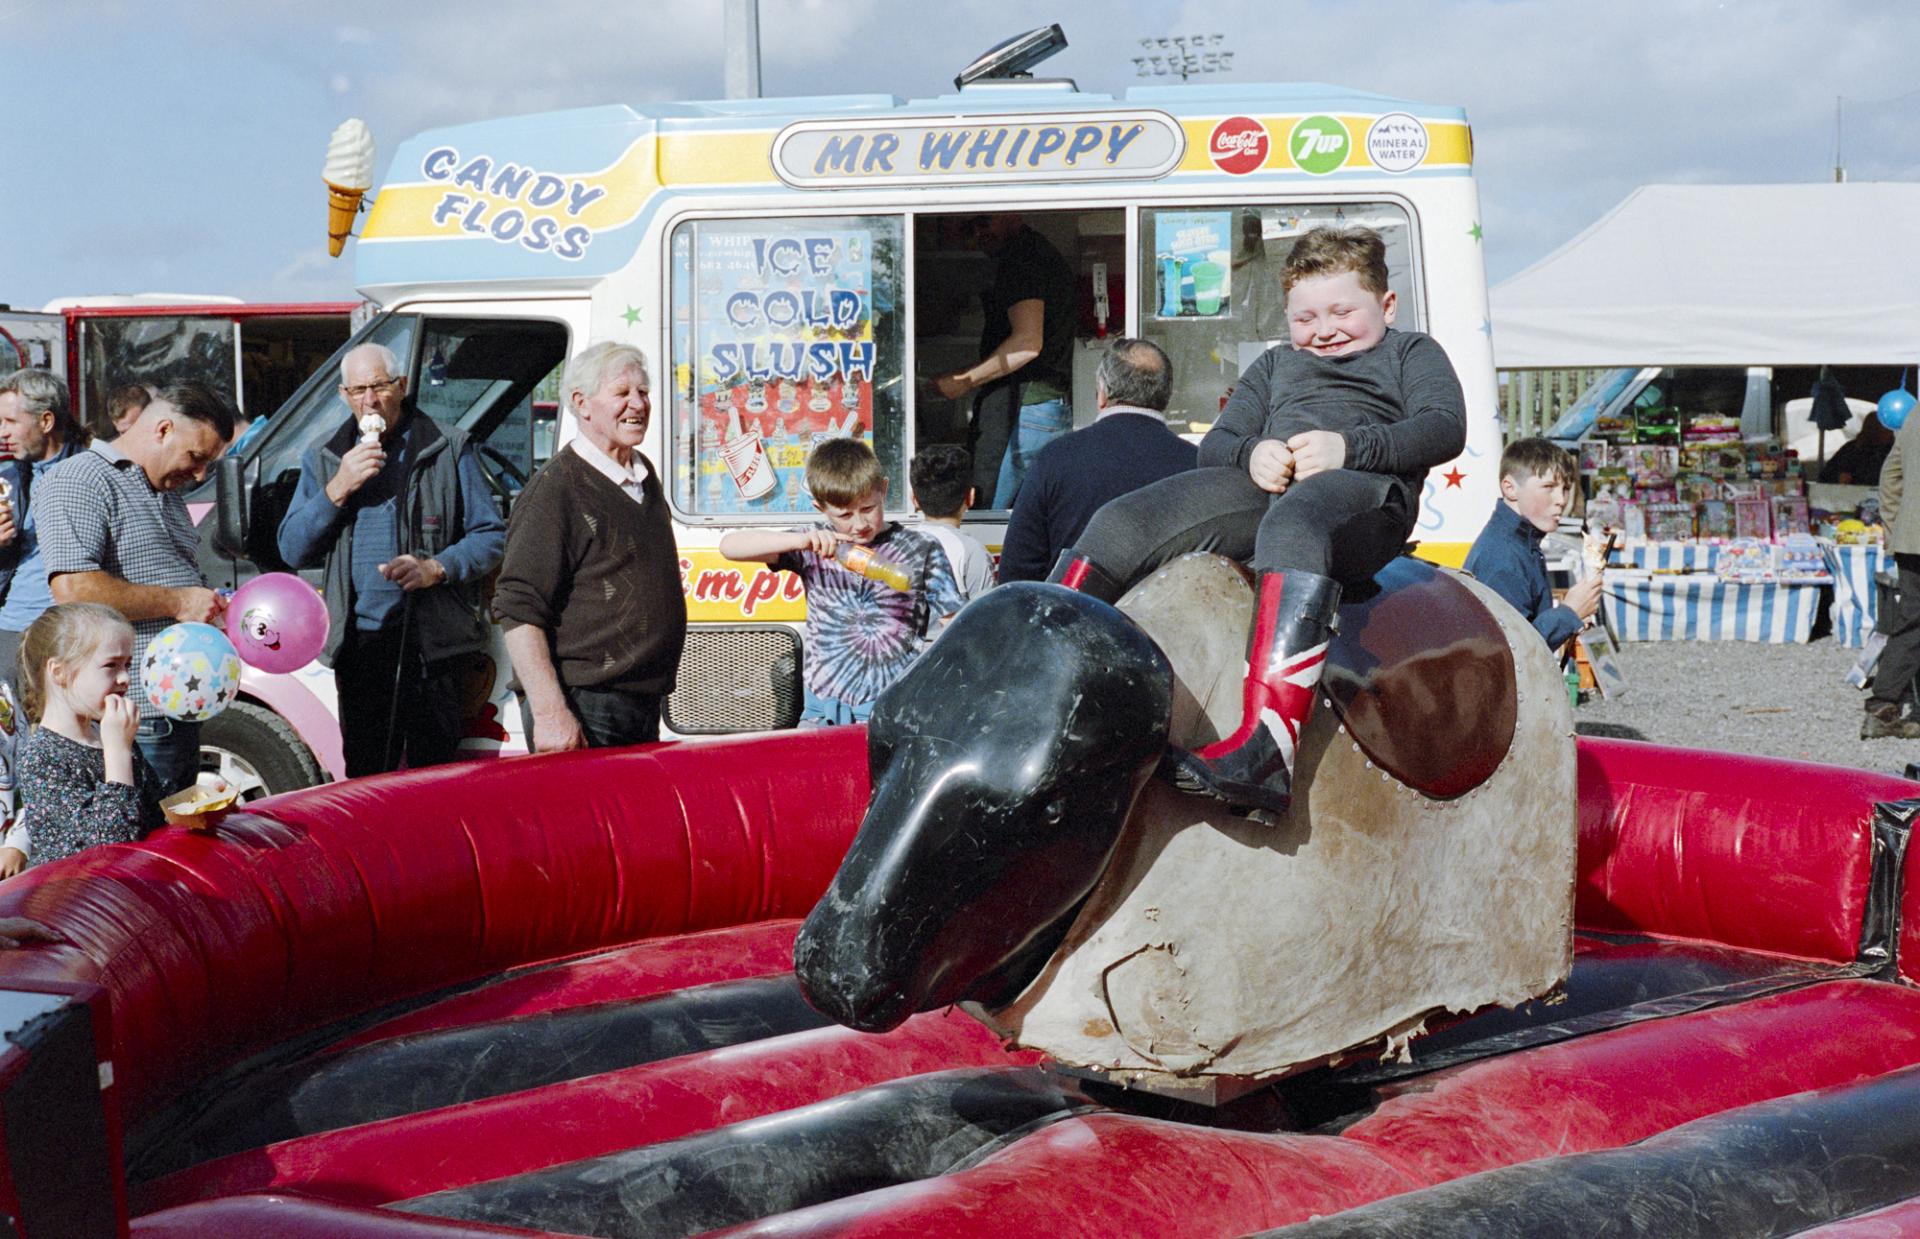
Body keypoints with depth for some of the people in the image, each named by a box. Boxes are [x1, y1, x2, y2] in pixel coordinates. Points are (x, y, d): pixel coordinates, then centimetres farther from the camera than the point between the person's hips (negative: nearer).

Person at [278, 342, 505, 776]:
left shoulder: (449, 450, 4)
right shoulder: (324, 459, 13)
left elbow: (491, 535, 3)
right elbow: (292, 549, 7)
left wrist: (437, 568, -14)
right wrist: (337, 489, -7)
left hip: (435, 642, -3)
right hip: (361, 643, 3)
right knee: (364, 778, 6)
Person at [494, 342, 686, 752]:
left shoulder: (644, 475, 14)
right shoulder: (556, 489, -12)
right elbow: (519, 612, -18)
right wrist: (550, 714, -24)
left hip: (644, 710, 8)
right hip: (582, 713, -8)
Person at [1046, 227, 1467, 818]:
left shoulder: (1411, 353, 23)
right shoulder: (1275, 365, 36)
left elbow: (1444, 427, 3)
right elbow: (1215, 443, 26)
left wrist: (1346, 447, -12)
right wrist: (1252, 453, 0)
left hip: (1362, 491, -6)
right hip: (1266, 486, 6)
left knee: (1293, 527, -42)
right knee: (1121, 524, -13)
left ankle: (1264, 751, -58)